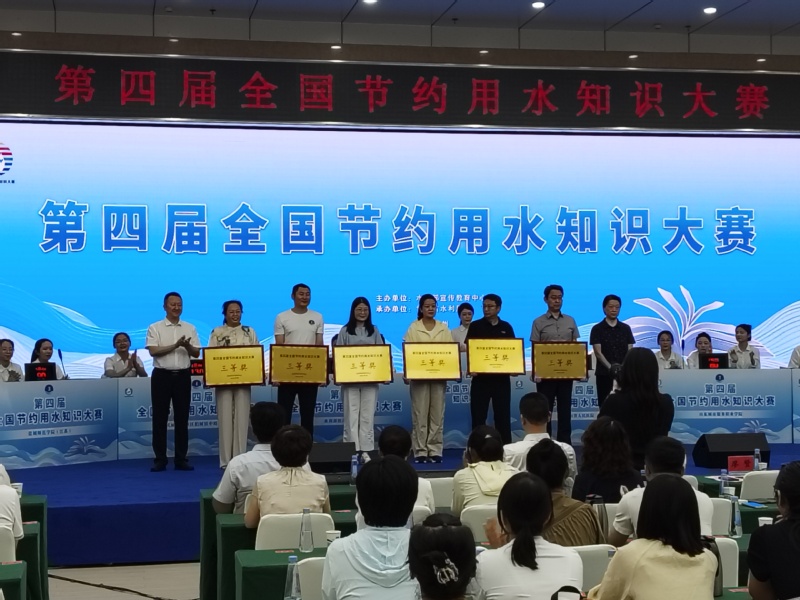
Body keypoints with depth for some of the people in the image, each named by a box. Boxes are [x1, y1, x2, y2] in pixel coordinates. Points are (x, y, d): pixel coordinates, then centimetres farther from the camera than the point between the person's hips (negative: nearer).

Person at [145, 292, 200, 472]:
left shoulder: (190, 328, 9)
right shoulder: (155, 328, 0)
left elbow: (197, 353, 5)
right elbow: (153, 351, -11)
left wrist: (187, 346, -16)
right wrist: (176, 345, -19)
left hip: (183, 376, 3)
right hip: (162, 376, -2)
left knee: (182, 418, 4)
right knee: (160, 418, 0)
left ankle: (181, 459, 9)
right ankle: (160, 459, 5)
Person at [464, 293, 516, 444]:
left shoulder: (506, 327, 8)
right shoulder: (475, 326, 2)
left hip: (501, 377, 2)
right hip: (481, 377, -1)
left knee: (502, 415, 6)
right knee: (478, 415, 2)